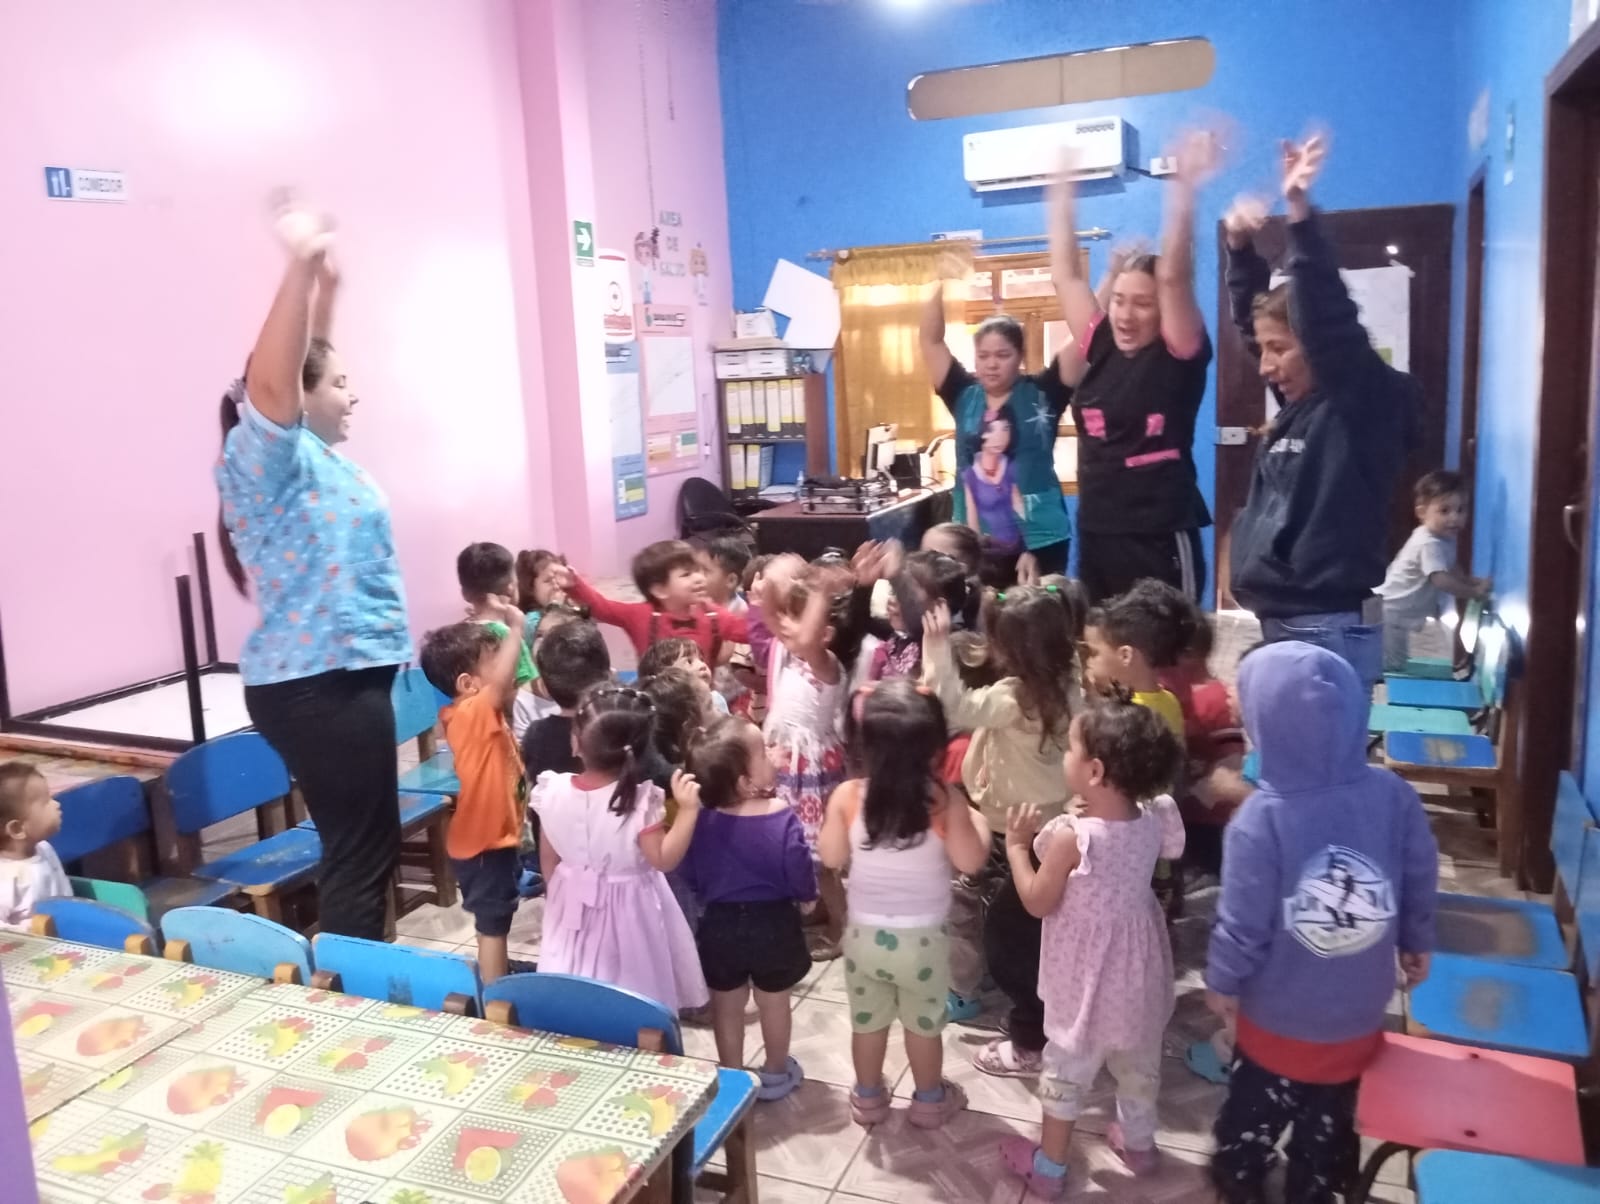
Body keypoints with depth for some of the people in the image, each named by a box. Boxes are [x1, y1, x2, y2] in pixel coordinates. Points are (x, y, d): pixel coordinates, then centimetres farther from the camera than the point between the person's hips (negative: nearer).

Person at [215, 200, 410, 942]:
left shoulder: (313, 453, 14)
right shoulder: (266, 457, -11)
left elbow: (310, 359, 29)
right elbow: (269, 384, -31)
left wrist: (325, 283, 27)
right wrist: (299, 266, -34)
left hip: (342, 673, 10)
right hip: (316, 684, -10)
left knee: (368, 847, 17)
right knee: (358, 854, -5)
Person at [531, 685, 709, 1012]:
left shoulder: (553, 790, -16)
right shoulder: (640, 801, -28)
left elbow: (548, 858, -3)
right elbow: (663, 860, -22)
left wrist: (557, 894, 14)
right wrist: (688, 810, -28)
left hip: (573, 903, 3)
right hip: (628, 908, -3)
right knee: (638, 996, 16)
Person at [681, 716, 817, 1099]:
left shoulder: (702, 819, -15)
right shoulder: (782, 818, -26)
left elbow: (692, 878, -1)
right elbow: (803, 884, -19)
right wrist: (807, 894, 5)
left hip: (720, 925, 2)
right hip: (772, 924, -2)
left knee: (726, 1007, 21)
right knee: (774, 1003, 22)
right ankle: (775, 1074, 41)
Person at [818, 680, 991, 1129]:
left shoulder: (847, 796, -16)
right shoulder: (944, 802, -21)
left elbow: (832, 858, -7)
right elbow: (970, 861, -17)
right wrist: (979, 821, 0)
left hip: (864, 934, 1)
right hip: (922, 938, -1)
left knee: (867, 1021, 22)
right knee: (924, 1024, 21)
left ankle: (868, 1098, 41)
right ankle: (929, 1100, 39)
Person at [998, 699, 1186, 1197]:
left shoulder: (1072, 836, -31)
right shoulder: (1153, 819, -14)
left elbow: (1038, 902, -17)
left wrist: (1017, 845, -8)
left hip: (1087, 973, -5)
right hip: (1136, 962, 6)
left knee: (1068, 1066, 14)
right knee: (1138, 1058, 27)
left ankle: (1049, 1167, 31)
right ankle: (1138, 1142, 50)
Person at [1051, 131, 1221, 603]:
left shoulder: (1178, 356, -5)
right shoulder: (1100, 349, 8)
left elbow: (1173, 276, -19)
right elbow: (1066, 275, 11)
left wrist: (1182, 187, -22)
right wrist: (1060, 191, 13)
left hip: (1161, 541, -5)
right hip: (1095, 537, 6)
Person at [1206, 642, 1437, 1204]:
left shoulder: (1261, 820, -30)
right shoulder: (1394, 796, -19)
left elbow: (1243, 922, -21)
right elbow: (1422, 881, -3)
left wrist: (1221, 981, -2)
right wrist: (1417, 943, 16)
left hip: (1279, 1013, -2)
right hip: (1359, 1009, 3)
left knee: (1256, 1108, 25)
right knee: (1329, 1117, 27)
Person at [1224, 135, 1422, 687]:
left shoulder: (1367, 403, -8)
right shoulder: (1298, 404, 12)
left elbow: (1329, 318, -23)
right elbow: (1254, 320, 19)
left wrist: (1300, 213, -27)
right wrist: (1241, 247, 6)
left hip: (1329, 633, -8)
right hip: (1276, 625, 8)